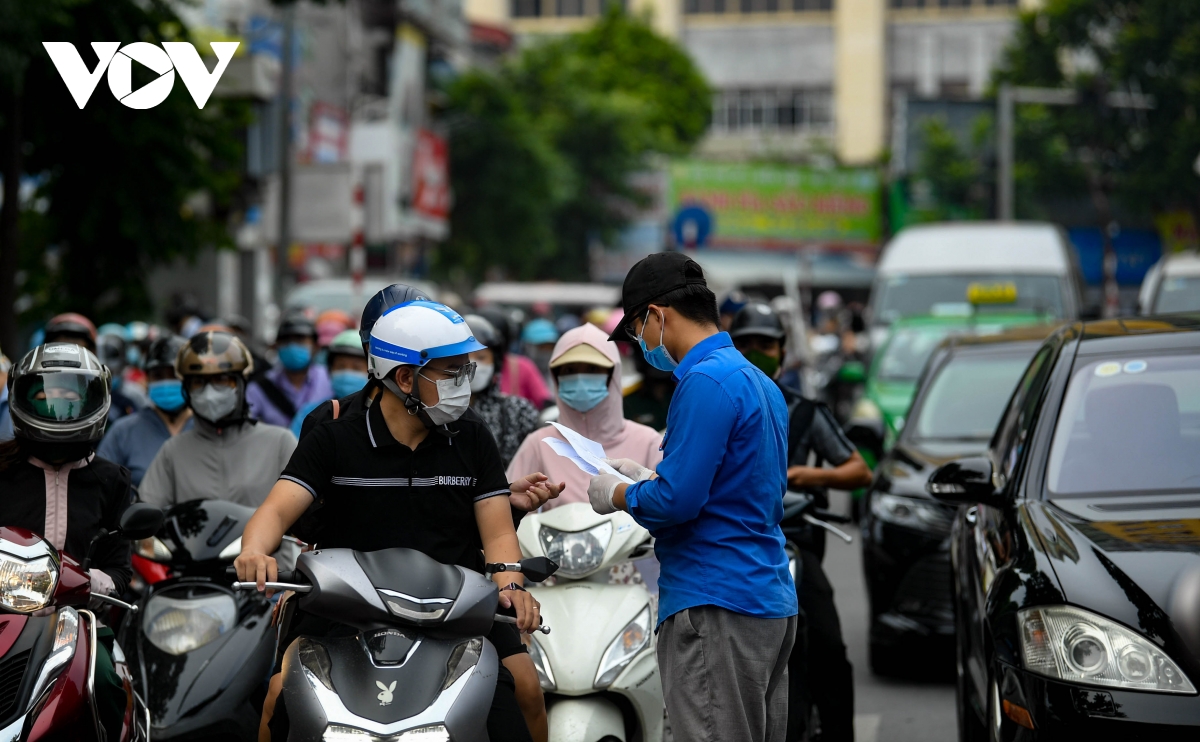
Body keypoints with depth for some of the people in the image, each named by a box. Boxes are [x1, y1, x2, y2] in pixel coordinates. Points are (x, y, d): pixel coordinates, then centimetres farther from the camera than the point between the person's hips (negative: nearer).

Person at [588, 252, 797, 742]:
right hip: (773, 604, 10)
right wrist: (649, 478, 20)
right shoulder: (761, 384, 17)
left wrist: (617, 495, 0)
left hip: (715, 609, -10)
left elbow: (675, 502, -19)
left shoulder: (705, 381, -14)